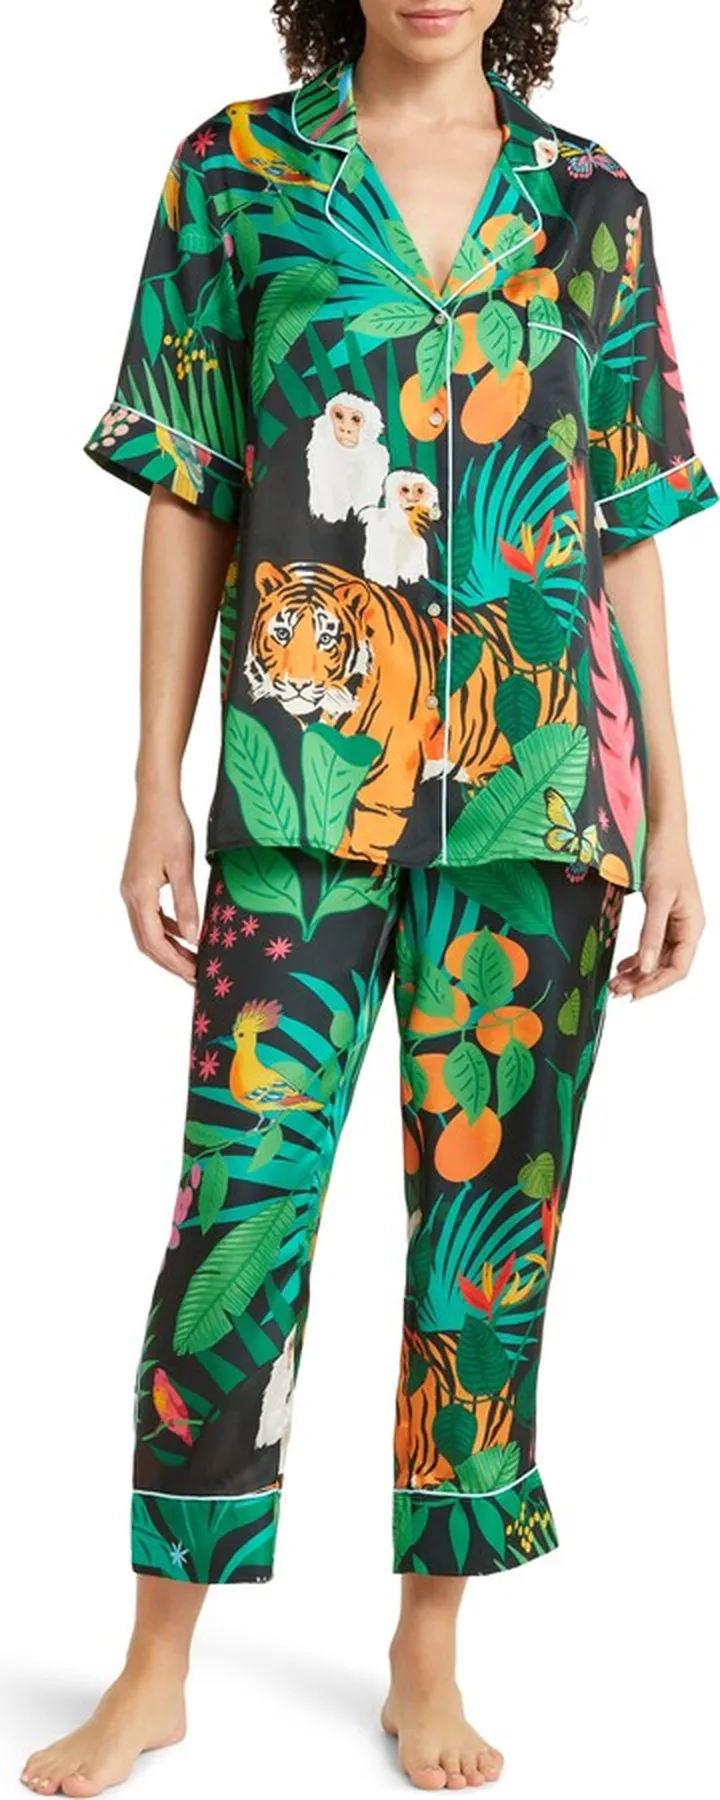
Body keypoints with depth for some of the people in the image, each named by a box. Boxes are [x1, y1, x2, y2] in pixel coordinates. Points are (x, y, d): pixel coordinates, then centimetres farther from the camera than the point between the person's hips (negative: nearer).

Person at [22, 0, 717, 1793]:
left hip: (541, 782, 2)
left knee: (492, 1209, 6)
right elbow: (190, 504, 4)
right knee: (235, 1212, -2)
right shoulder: (234, 168, 5)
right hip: (306, 779, -1)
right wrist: (158, 790, 0)